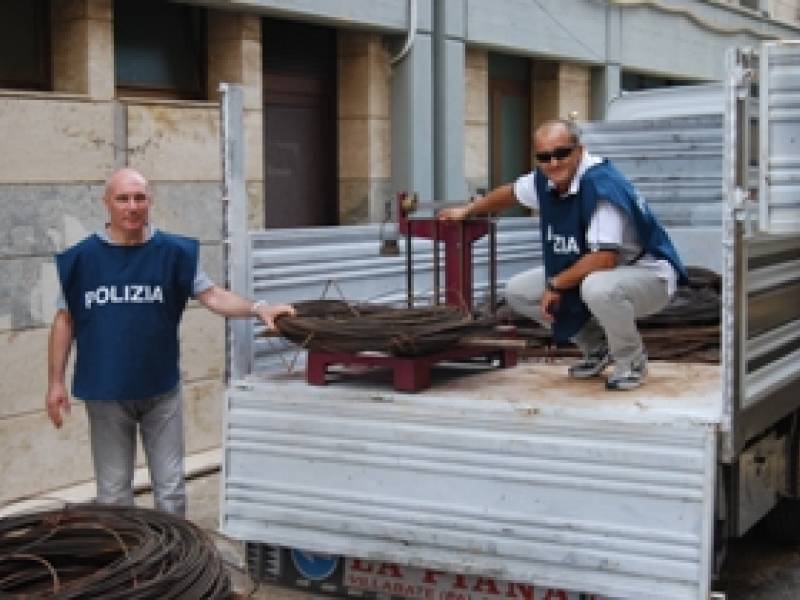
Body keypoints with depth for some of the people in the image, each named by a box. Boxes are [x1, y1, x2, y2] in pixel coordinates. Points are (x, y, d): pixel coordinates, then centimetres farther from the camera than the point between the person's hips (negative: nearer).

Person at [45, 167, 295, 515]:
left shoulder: (173, 252, -3)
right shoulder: (82, 257, -2)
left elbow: (211, 295, -5)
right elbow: (65, 320, 3)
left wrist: (257, 308, -22)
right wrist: (56, 382, 0)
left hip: (161, 390, 0)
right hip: (105, 393, 0)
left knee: (170, 487, 9)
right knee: (113, 490, 11)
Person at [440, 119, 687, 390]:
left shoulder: (602, 186, -30)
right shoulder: (544, 180, -6)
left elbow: (604, 259, -35)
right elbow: (511, 193, 18)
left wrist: (555, 285, -23)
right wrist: (467, 210, 28)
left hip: (647, 273, -8)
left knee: (598, 288, -41)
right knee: (518, 291, 3)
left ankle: (631, 361, -10)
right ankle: (597, 346, 16)